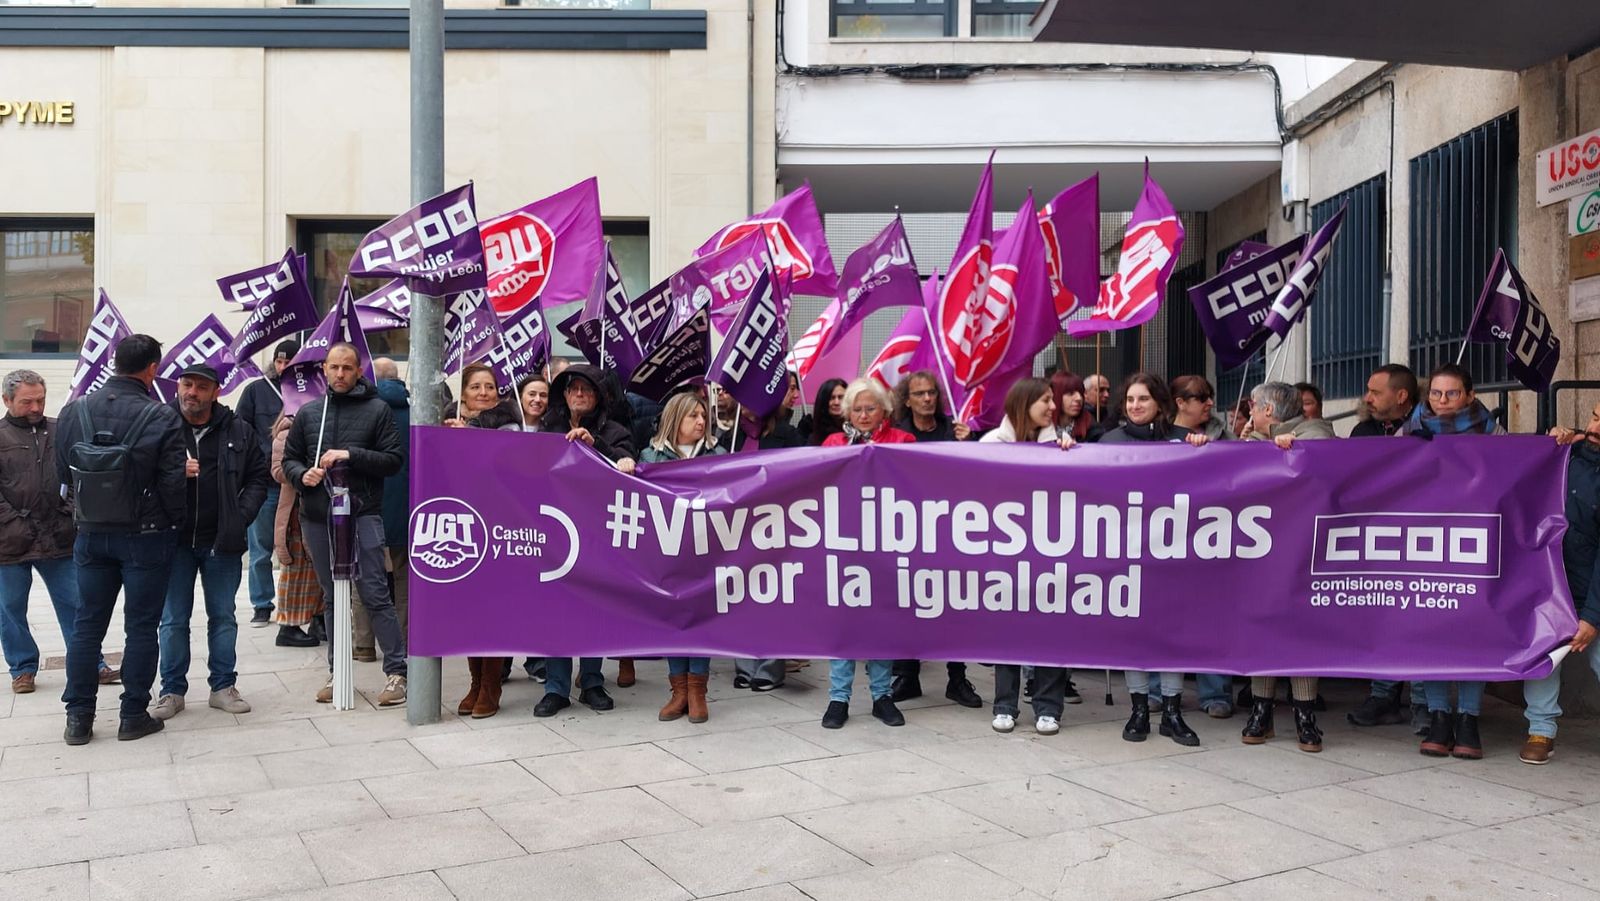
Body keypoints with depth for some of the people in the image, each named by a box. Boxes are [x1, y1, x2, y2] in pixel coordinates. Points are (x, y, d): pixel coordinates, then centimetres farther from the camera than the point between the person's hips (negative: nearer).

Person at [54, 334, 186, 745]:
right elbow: (173, 481, -16)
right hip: (146, 537, -4)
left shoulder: (73, 412, -3)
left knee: (87, 625, 13)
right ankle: (134, 715, 12)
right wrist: (173, 524, 1)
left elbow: (63, 472, 6)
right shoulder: (162, 418, -17)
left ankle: (78, 717, 19)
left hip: (91, 534, 4)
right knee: (141, 627, 6)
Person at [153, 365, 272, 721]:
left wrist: (241, 517, -3)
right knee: (173, 619, 6)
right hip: (175, 539, -1)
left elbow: (259, 477, 8)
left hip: (222, 542, 1)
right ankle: (172, 690, 17)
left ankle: (223, 686, 19)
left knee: (223, 616, 9)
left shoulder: (238, 431, 2)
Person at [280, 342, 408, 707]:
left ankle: (396, 671, -3)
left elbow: (394, 459, -4)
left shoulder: (377, 409, 2)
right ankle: (337, 673, 22)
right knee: (332, 596, 13)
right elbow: (289, 458, 18)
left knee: (374, 593, -8)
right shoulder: (308, 413, 13)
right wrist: (302, 475, -4)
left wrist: (351, 455, -15)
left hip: (363, 513, -4)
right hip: (318, 516, 4)